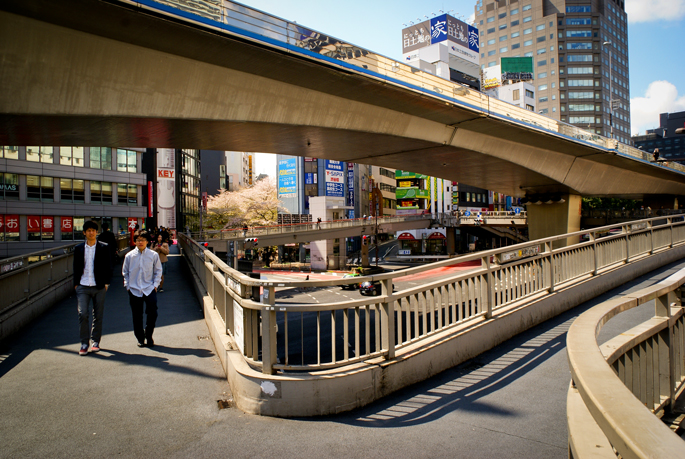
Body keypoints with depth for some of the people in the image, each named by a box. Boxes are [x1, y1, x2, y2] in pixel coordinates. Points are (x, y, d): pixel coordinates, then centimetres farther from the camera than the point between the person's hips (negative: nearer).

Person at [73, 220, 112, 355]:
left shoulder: (103, 248, 3)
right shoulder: (78, 249, 8)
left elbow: (108, 266, 4)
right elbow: (76, 267, 12)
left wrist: (106, 283, -3)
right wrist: (76, 284, 5)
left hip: (99, 287, -1)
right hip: (82, 287, 1)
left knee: (98, 315, 6)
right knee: (82, 314, -7)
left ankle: (95, 341, 21)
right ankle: (84, 343, 5)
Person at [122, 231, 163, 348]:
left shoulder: (153, 255, 0)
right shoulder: (129, 256, 2)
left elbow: (158, 271, 7)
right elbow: (125, 272, 11)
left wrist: (155, 285, -1)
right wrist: (127, 285, 3)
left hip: (149, 289, -1)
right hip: (134, 290, 1)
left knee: (152, 313, -5)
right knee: (137, 316, 8)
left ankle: (148, 336, 16)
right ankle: (140, 338, 23)